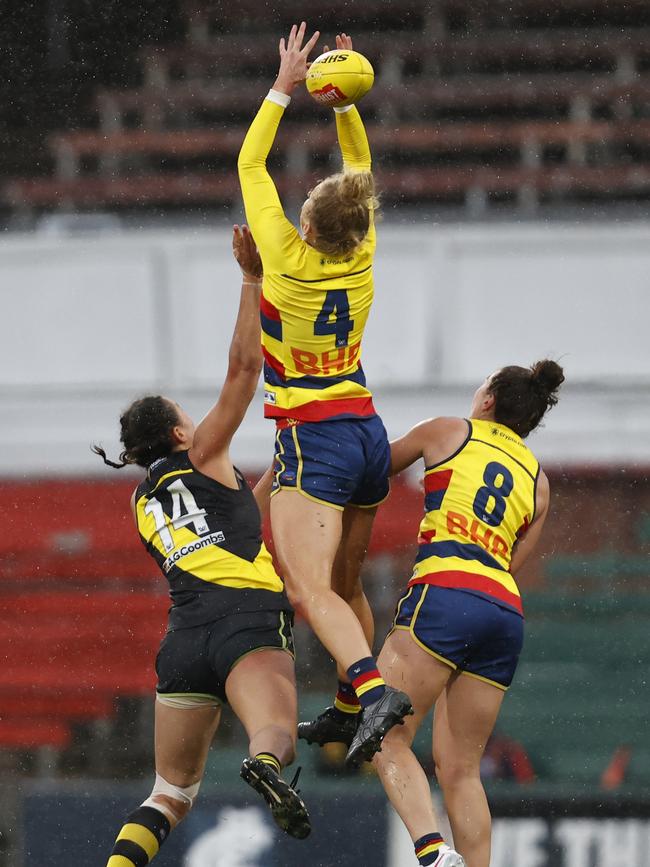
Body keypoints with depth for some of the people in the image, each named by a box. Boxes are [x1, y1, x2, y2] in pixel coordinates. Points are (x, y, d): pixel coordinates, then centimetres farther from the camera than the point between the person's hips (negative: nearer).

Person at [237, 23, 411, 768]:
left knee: (310, 590, -17)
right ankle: (349, 707, 24)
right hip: (368, 433, 7)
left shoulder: (289, 259, -14)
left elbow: (249, 164, -3)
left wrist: (284, 86, 1)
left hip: (313, 441, -7)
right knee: (345, 586, 19)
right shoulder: (361, 259, -1)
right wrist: (344, 103, 3)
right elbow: (360, 168, 14)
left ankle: (372, 687, -37)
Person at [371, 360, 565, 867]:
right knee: (460, 769, 8)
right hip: (507, 612, 5)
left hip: (445, 596, -5)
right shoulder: (539, 482, 23)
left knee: (387, 739, -9)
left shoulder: (448, 433, 13)